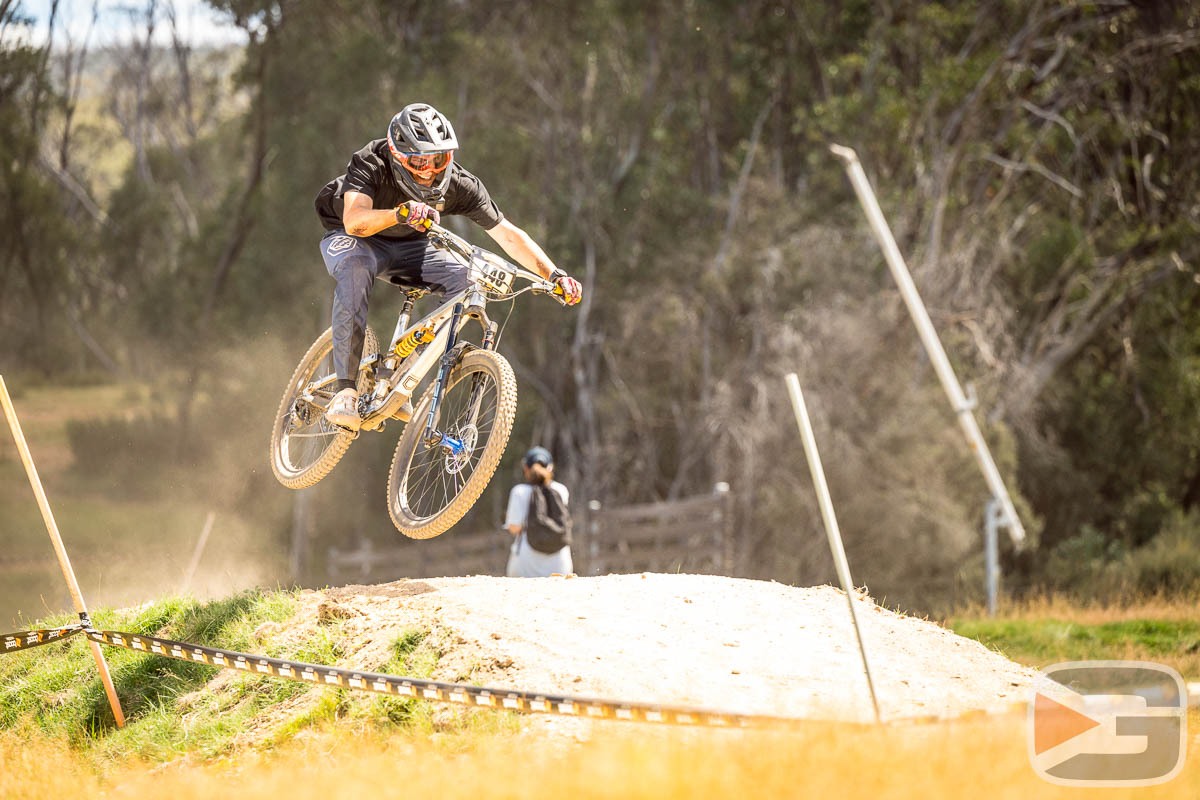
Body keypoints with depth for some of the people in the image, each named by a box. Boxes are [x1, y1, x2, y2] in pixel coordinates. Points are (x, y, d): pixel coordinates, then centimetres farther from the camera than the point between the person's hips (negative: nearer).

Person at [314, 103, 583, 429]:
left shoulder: (459, 184, -22)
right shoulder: (371, 164, -31)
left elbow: (507, 233, -18)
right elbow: (354, 220, -48)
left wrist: (555, 274, -31)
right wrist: (399, 214, -67)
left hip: (406, 247, 4)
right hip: (350, 239, -4)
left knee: (468, 281, -22)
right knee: (357, 267, -40)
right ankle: (345, 390, -38)